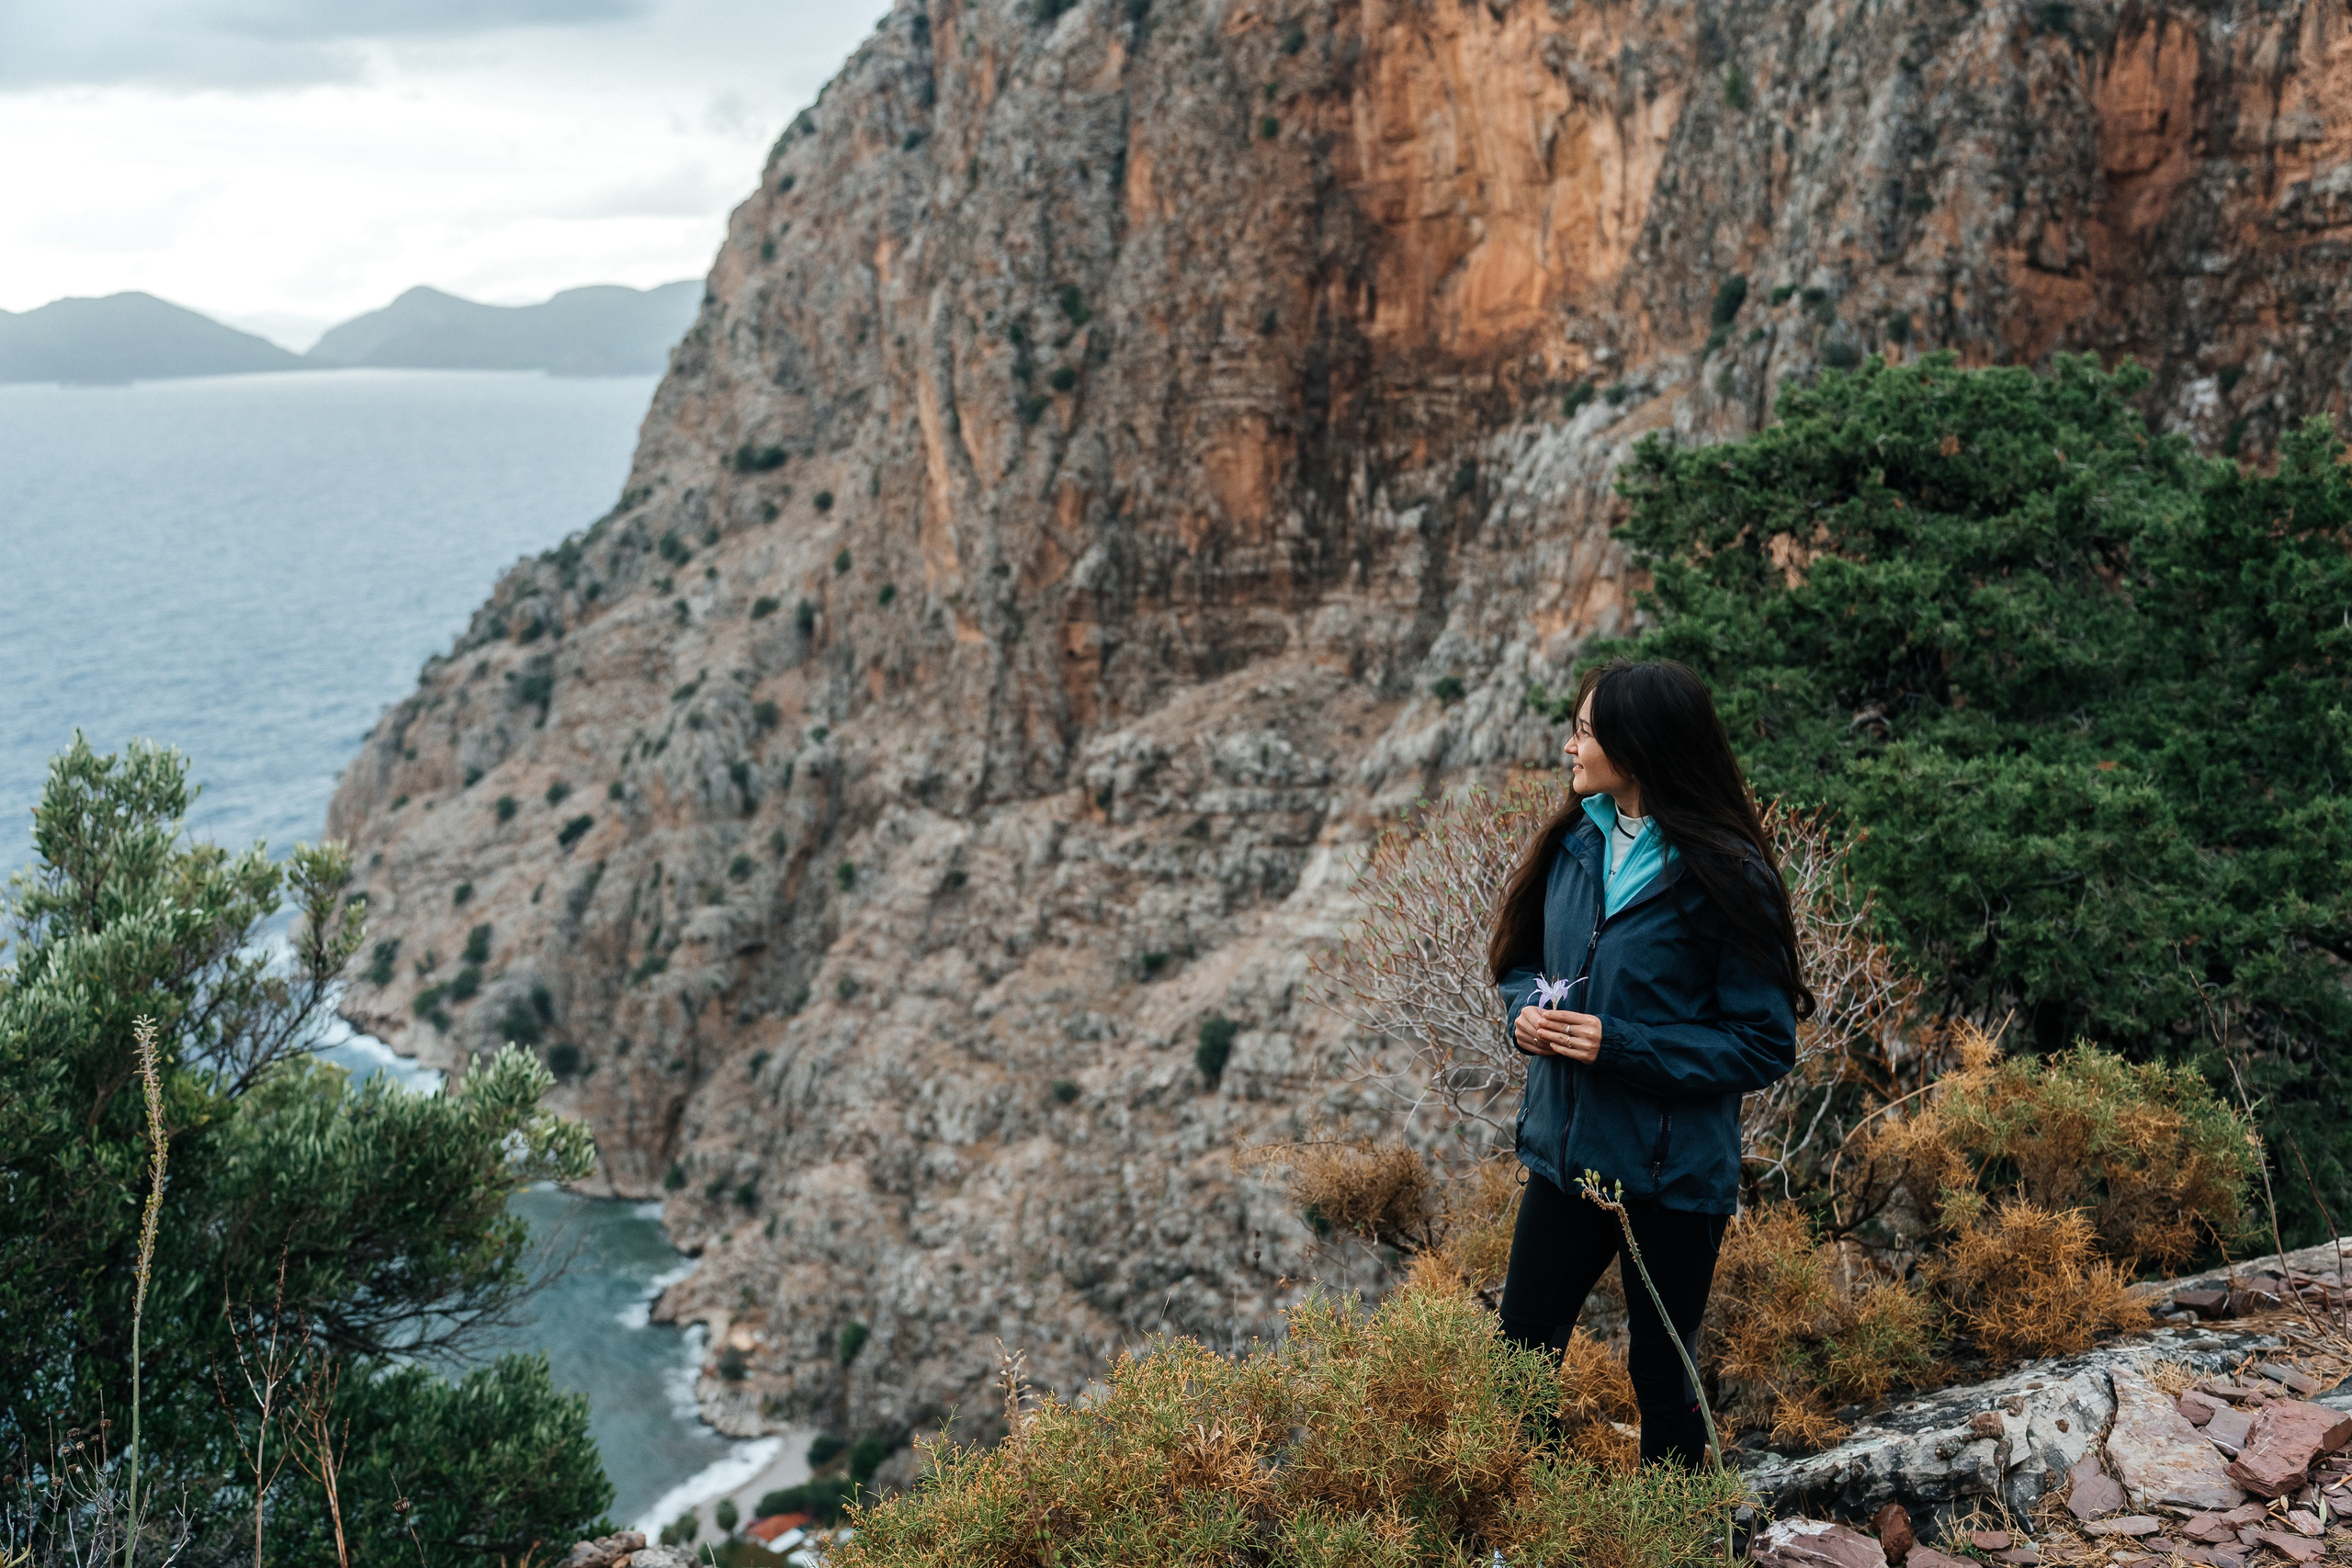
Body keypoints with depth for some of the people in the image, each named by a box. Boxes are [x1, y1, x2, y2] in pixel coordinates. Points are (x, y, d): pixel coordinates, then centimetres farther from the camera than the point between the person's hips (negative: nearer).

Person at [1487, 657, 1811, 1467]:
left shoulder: (1723, 875, -17)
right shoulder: (1575, 844, 2)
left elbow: (1765, 1044, -14)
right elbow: (1522, 960, 17)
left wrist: (1621, 1044, -22)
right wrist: (1525, 1010, -6)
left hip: (1674, 1175, -5)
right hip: (1564, 1150, 5)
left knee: (1662, 1377, 13)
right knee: (1520, 1353, 12)